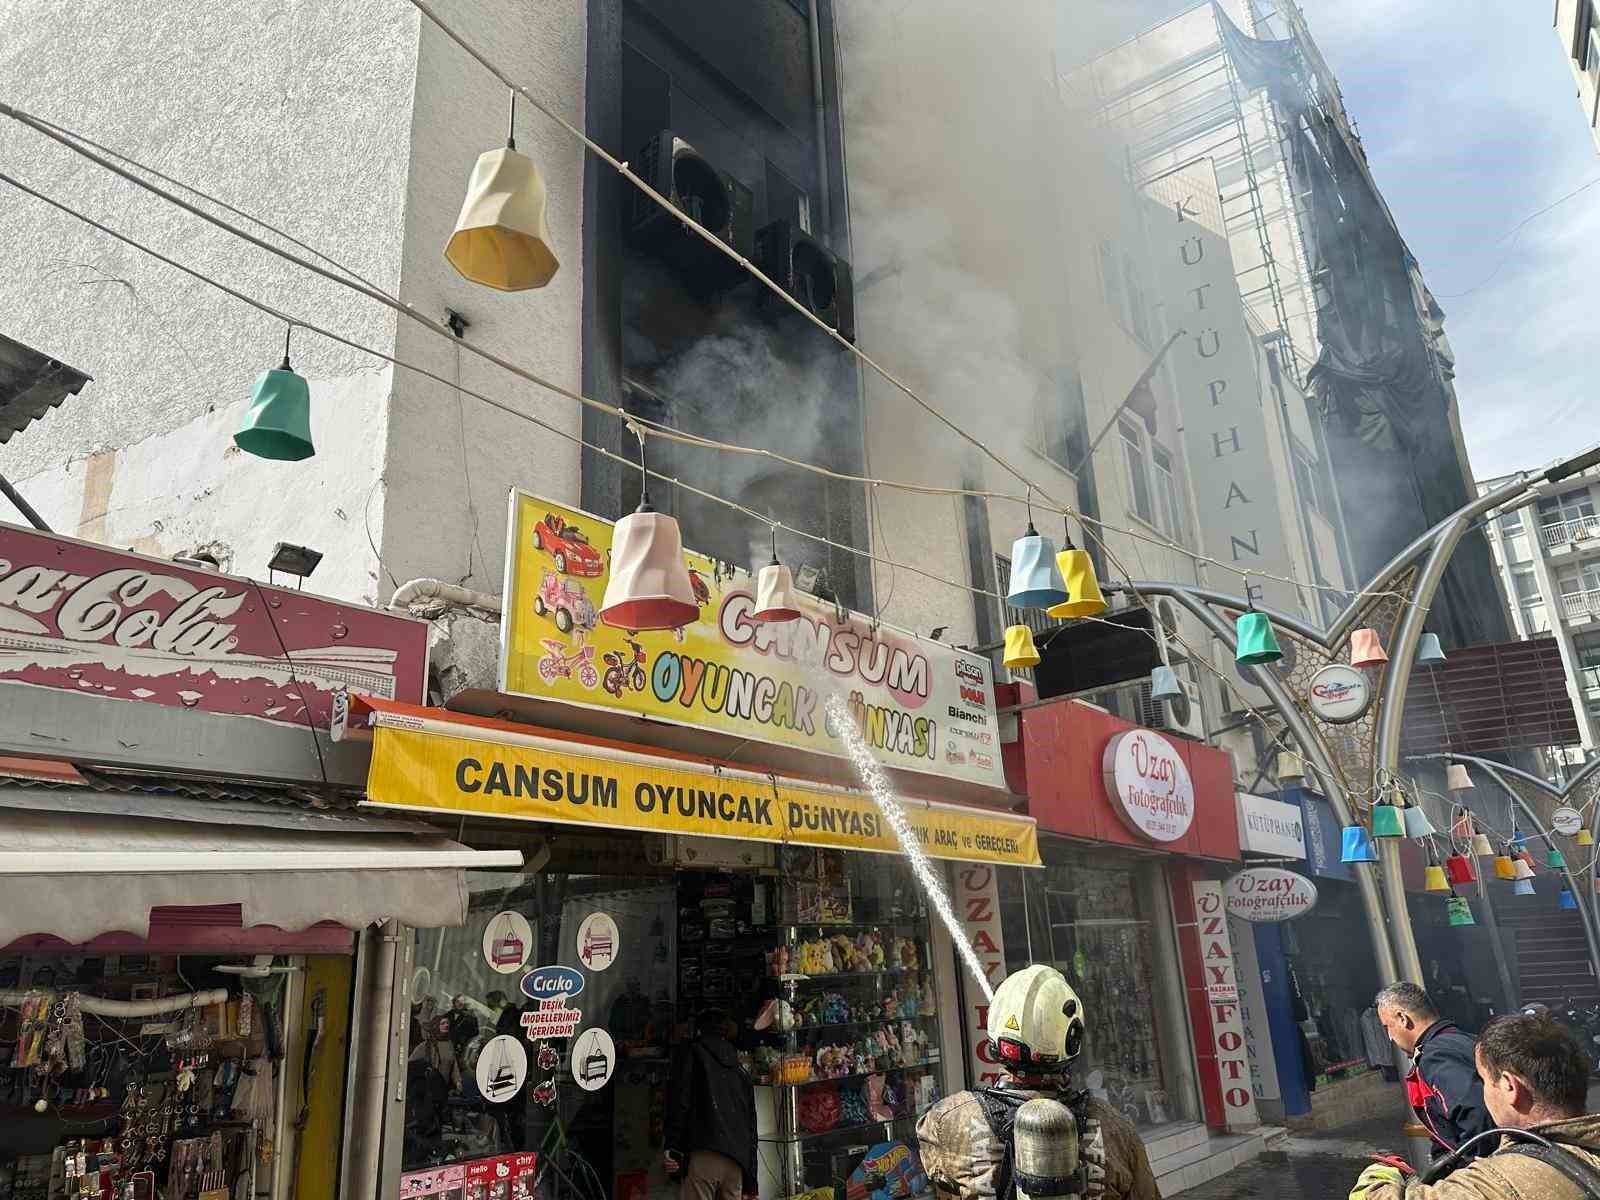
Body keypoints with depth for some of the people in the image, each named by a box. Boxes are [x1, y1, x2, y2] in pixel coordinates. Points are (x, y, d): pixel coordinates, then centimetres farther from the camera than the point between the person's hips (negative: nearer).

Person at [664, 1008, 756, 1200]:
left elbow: (679, 1100, -5)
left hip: (703, 1155, -5)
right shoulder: (741, 1070, 26)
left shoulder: (691, 1051, 11)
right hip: (736, 1162, 5)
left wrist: (672, 1147, -8)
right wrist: (750, 1184, 25)